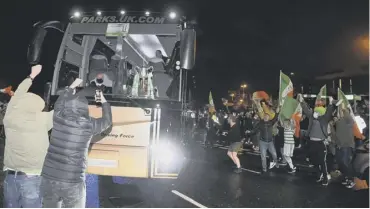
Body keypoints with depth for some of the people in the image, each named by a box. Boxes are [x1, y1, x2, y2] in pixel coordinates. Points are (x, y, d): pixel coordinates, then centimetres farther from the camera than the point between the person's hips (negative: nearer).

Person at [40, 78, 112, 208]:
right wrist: (104, 101, 27)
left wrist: (72, 87, 34)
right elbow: (107, 121, 12)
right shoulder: (89, 124, -8)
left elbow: (59, 103, 22)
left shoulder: (58, 119, -2)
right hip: (73, 183, -3)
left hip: (49, 179, 4)